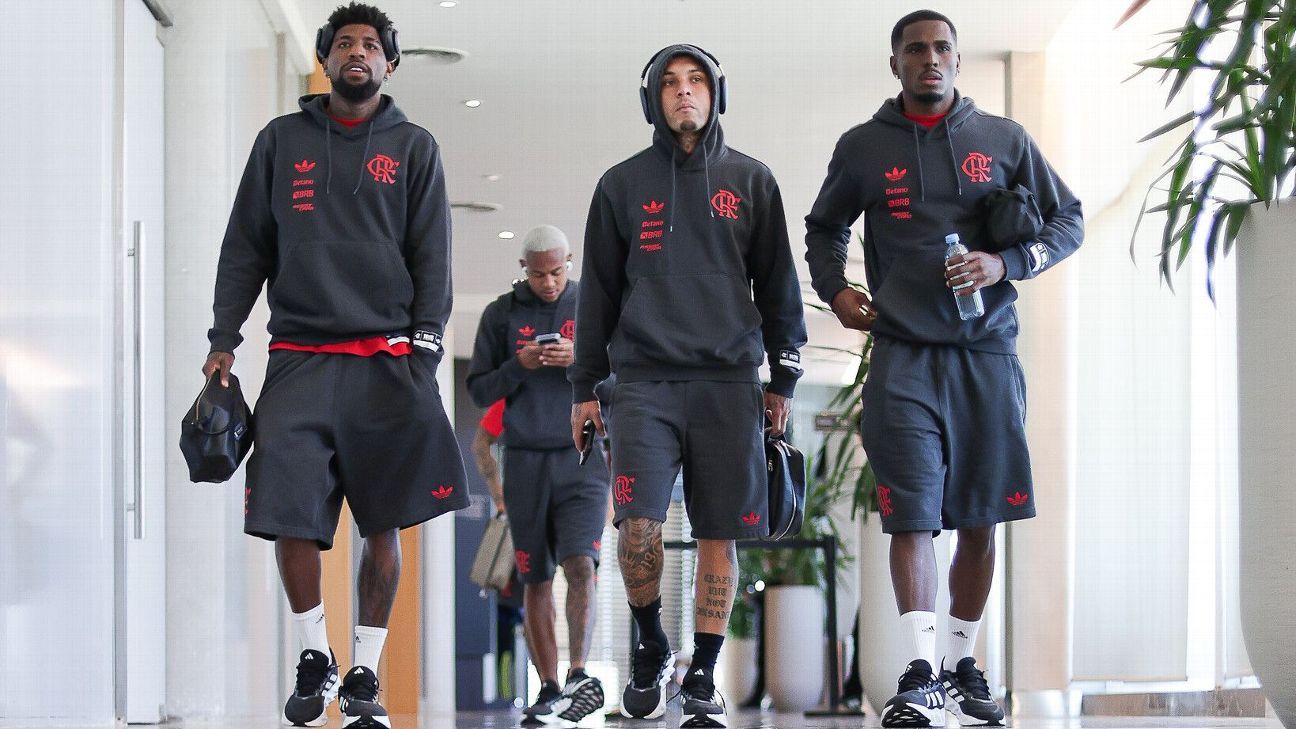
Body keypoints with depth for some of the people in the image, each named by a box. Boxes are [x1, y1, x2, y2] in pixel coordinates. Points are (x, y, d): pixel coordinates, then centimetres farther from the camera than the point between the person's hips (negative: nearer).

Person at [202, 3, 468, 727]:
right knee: (290, 517, -6)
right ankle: (316, 659, 13)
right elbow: (246, 246, 13)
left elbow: (432, 254, 6)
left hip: (386, 360, -1)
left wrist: (426, 337, -7)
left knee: (384, 525, -1)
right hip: (299, 360, 1)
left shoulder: (414, 147, 10)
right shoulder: (281, 140, 13)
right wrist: (224, 340, 5)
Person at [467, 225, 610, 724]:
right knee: (536, 581, 2)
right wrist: (518, 365, -10)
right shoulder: (501, 314, 7)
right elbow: (479, 391, 8)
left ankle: (579, 676, -21)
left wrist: (580, 361, -12)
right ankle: (549, 689, 7)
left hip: (582, 458, -1)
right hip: (526, 459, 1)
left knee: (580, 565, -19)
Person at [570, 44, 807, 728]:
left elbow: (777, 284, 13)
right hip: (645, 381, -1)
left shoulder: (750, 181, 11)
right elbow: (598, 290, 13)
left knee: (719, 538, 0)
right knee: (638, 525, -14)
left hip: (729, 383, 1)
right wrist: (584, 387, 10)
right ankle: (650, 646, 10)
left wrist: (783, 379, 9)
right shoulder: (622, 184, 10)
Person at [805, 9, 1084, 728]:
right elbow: (823, 226, 24)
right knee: (912, 514, -11)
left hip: (988, 352, 1)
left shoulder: (1004, 140, 8)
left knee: (979, 519, 6)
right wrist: (833, 289, 6)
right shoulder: (862, 147, 9)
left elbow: (1068, 221, 12)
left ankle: (962, 663, 19)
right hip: (904, 353, -1)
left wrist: (1006, 263, -5)